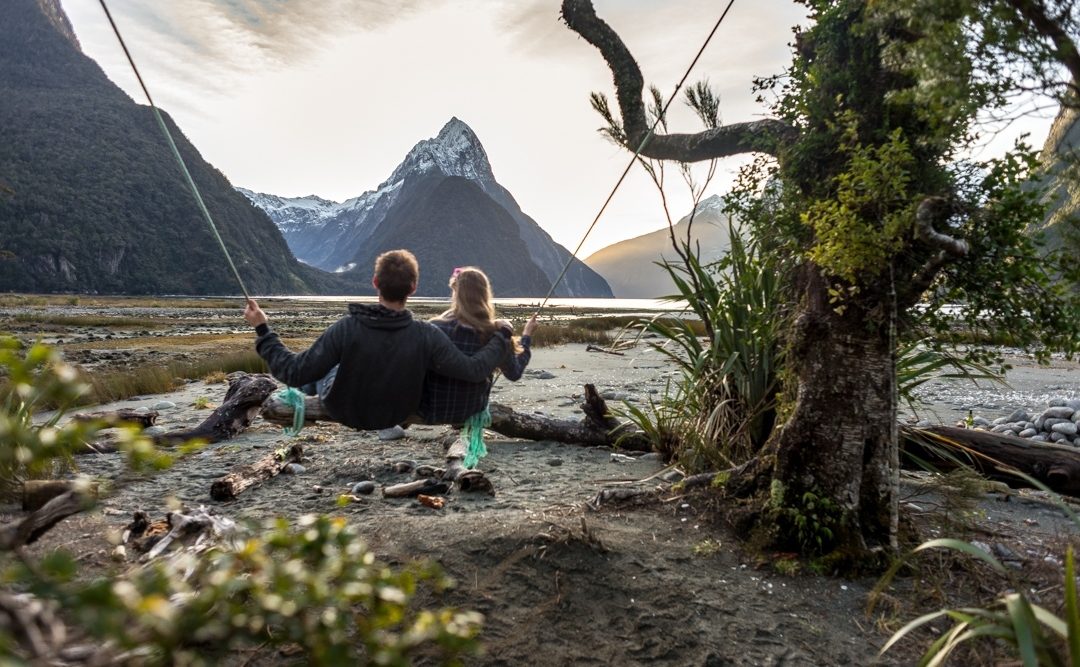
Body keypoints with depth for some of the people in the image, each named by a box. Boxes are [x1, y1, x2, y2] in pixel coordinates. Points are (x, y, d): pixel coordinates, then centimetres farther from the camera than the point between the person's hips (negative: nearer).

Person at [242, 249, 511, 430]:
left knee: (327, 364, 29)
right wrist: (501, 337, -7)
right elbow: (474, 370, -23)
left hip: (343, 412, -1)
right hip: (397, 416, 2)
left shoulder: (347, 328, -33)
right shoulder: (427, 336, -31)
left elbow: (295, 373, -28)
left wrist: (263, 330, -17)